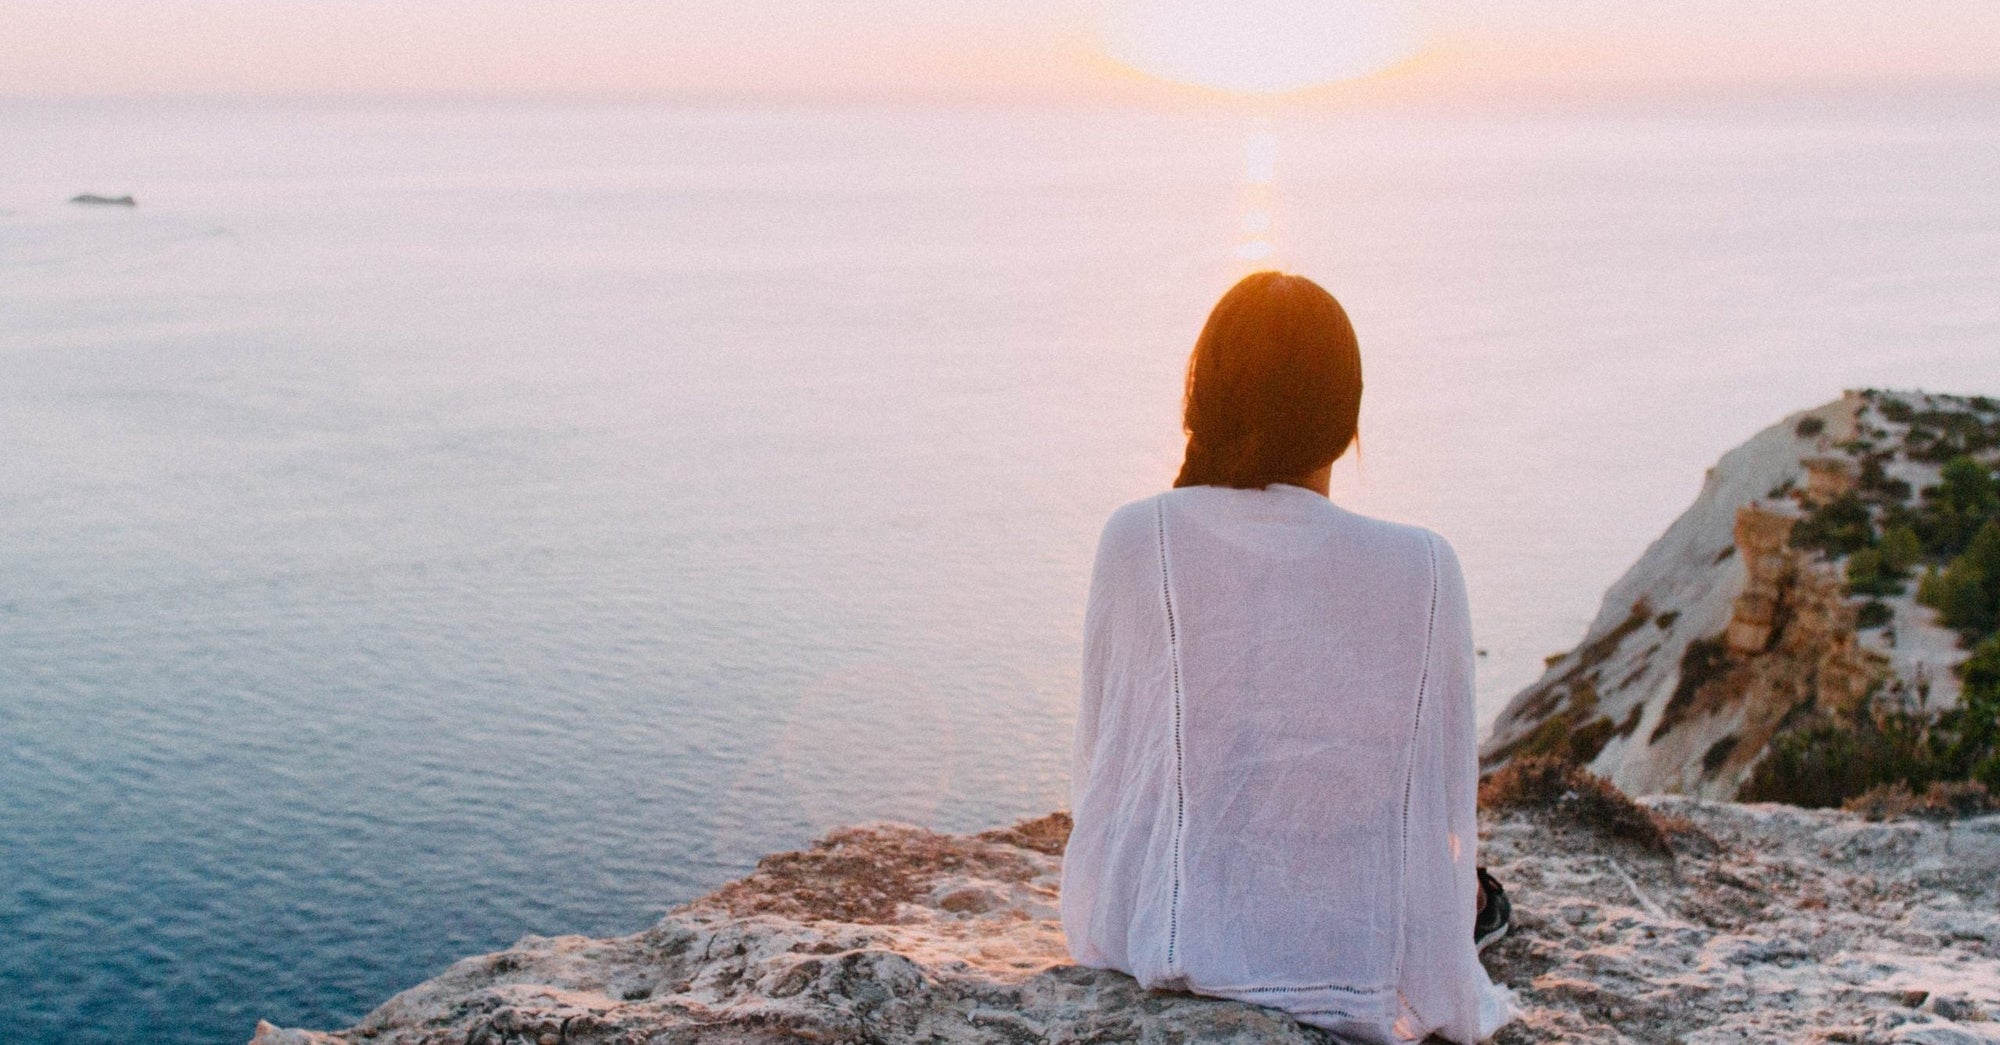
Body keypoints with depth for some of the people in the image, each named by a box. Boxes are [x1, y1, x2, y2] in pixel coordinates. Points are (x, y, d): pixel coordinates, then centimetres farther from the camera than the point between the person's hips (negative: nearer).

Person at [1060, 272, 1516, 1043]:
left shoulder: (1138, 539, -9)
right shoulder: (1424, 570, -9)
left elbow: (1100, 758, -1)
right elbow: (1444, 801, -2)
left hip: (1152, 944, 0)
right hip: (1353, 979, 0)